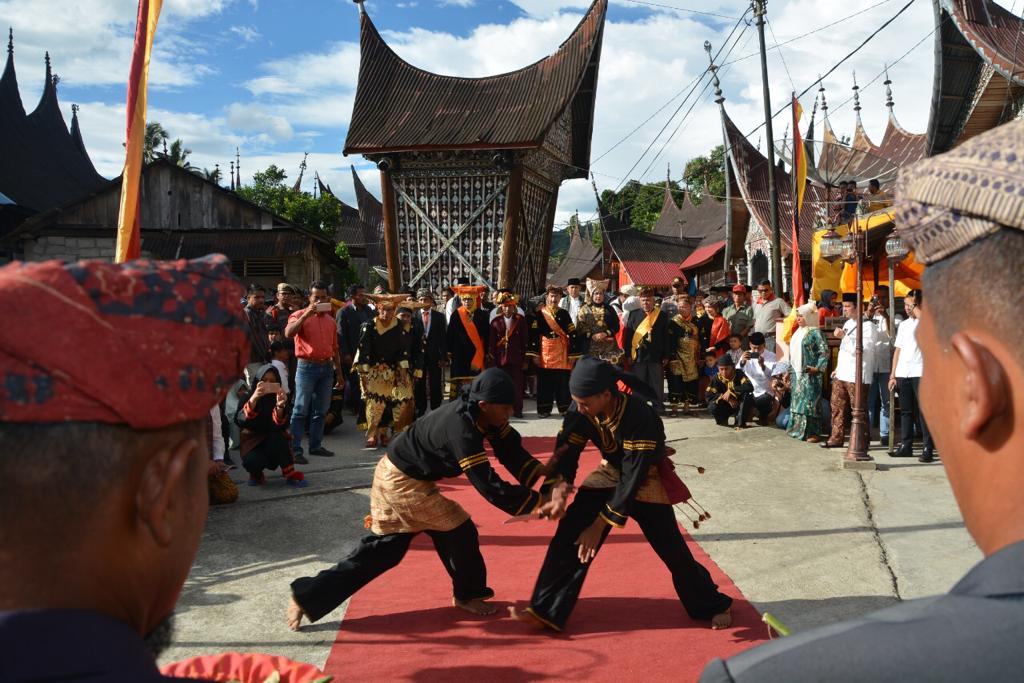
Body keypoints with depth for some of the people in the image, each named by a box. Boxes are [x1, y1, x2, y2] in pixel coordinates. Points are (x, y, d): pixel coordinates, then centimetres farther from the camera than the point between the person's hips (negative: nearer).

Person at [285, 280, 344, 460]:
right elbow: (288, 333, -22)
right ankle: (295, 449, -5)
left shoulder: (331, 320, 14)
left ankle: (316, 445, 17)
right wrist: (307, 314, -24)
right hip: (307, 366, -5)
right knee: (301, 410, -6)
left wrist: (339, 373, 17)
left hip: (327, 367, 5)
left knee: (320, 410, 9)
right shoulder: (300, 315, -2)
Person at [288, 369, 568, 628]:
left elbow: (510, 449, 0)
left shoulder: (476, 412, -5)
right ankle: (468, 595, 24)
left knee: (381, 549, 17)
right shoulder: (461, 429, -33)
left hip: (398, 476, 10)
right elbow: (488, 485, -34)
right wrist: (539, 502, -32)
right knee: (459, 531, 1)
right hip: (402, 482, -9)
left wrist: (545, 474, -14)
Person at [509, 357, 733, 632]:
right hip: (610, 472, 5)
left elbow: (631, 479, -30)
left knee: (672, 549, -2)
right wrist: (557, 484, -38)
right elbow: (565, 452, -15)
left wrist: (600, 525, -28)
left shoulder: (640, 416, -35)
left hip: (644, 479, -4)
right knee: (570, 536, -8)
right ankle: (546, 611, -2)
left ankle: (712, 607, 22)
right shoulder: (582, 412, -19)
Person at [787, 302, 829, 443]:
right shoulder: (798, 332, 16)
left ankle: (812, 432, -6)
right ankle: (798, 429, 20)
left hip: (809, 373, -8)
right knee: (797, 400, 11)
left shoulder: (814, 332, -9)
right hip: (797, 373, 8)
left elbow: (824, 351, -13)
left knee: (810, 402, -8)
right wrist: (790, 372, 19)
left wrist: (818, 368, -18)